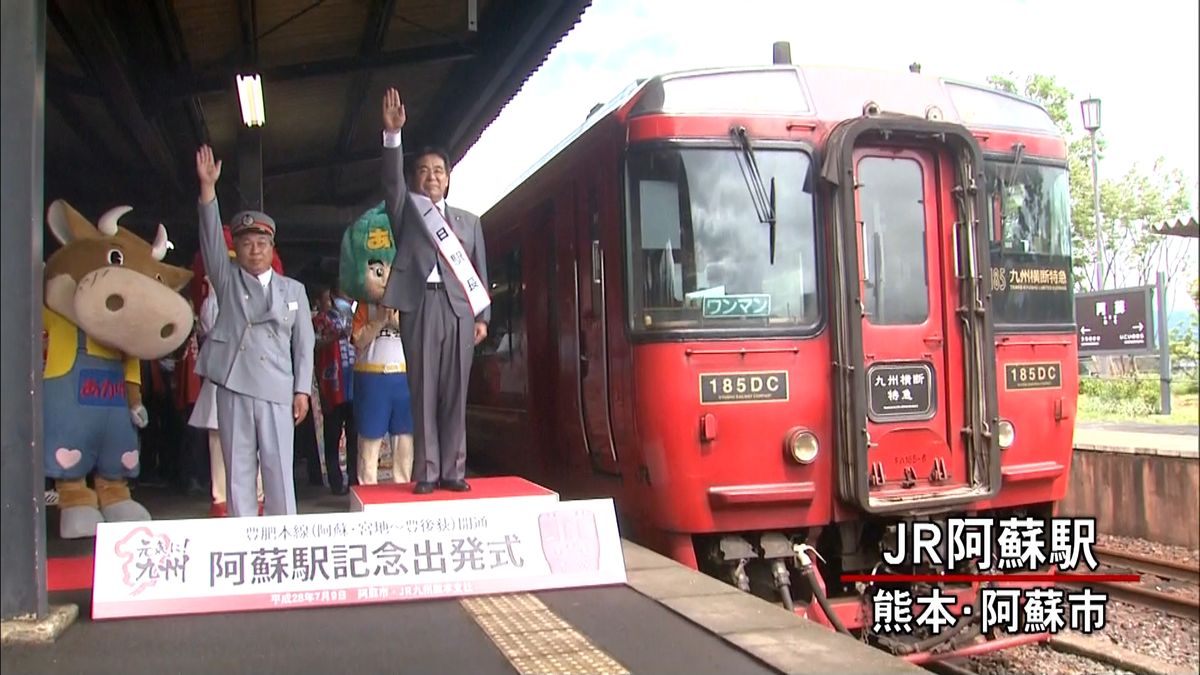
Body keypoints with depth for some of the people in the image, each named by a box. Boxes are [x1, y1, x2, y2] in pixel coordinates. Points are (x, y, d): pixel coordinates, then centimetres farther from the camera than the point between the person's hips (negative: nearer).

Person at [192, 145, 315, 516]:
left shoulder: (293, 290, 11)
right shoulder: (227, 280, 12)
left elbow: (303, 344, 8)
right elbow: (211, 237, -2)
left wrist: (302, 390, 0)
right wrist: (208, 187, -13)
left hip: (276, 391, 0)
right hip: (233, 388, 1)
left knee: (279, 471, -2)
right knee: (238, 471, 3)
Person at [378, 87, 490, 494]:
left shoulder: (468, 221, 19)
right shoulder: (406, 211, 14)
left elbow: (480, 271, 16)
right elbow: (391, 180, -5)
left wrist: (482, 316, 7)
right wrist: (393, 135, -19)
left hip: (458, 309, 2)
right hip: (420, 307, -2)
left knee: (455, 394, 1)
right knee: (423, 393, -2)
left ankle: (452, 471, 5)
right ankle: (427, 473, 1)